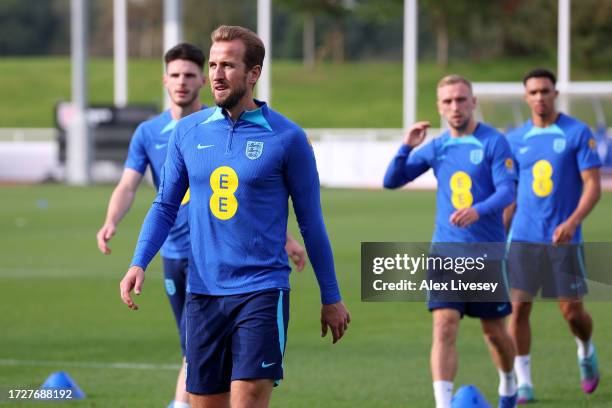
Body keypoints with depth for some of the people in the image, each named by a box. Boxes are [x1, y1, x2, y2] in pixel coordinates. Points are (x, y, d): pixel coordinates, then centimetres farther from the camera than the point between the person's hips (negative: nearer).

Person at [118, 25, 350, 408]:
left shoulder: (287, 138, -4)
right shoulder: (189, 131, 6)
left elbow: (311, 222, 2)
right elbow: (165, 205, 12)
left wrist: (331, 297, 5)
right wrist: (139, 264, -4)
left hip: (262, 291, -4)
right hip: (203, 291, 4)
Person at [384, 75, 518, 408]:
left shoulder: (493, 142, -6)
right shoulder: (436, 147, 6)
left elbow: (507, 191, -16)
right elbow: (392, 181, 8)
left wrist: (478, 210, -35)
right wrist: (407, 147, -9)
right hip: (445, 252, 2)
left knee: (493, 331, 11)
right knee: (444, 327, -13)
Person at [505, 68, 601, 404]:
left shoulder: (577, 133, -4)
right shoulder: (516, 140, 8)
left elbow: (592, 186, -8)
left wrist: (572, 222, -23)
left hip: (563, 240, -2)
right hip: (523, 238, 2)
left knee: (572, 312, 1)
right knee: (519, 307, -6)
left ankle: (586, 352, 34)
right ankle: (523, 382, 1)